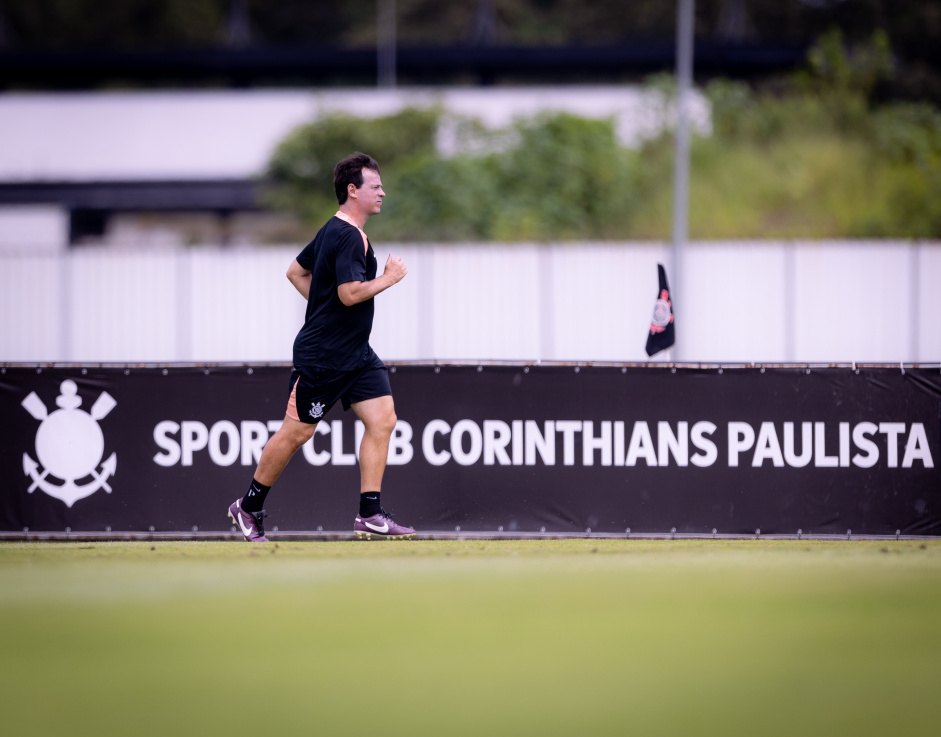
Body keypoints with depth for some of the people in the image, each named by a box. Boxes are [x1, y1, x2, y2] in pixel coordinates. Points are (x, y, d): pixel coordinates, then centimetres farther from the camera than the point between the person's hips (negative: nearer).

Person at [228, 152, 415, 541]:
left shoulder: (332, 231, 13)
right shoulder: (348, 237, -19)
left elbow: (296, 271, 22)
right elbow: (350, 293, -27)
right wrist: (389, 278, -15)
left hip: (356, 355, 10)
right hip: (320, 357, -10)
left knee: (382, 419, -2)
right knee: (296, 432, 0)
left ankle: (369, 515, -3)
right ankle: (249, 507, 17)